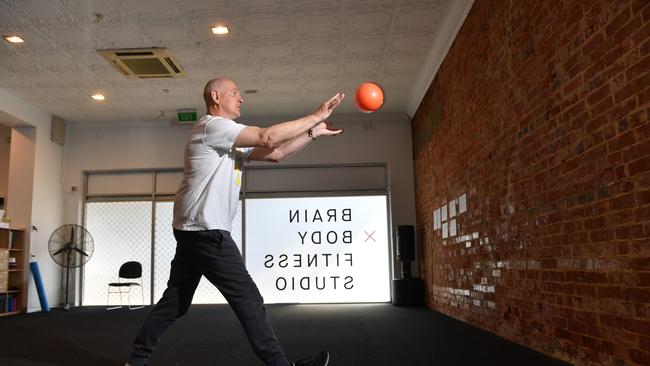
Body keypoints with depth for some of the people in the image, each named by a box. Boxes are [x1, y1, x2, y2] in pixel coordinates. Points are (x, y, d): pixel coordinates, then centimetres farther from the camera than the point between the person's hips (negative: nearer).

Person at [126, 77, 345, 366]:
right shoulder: (211, 125, -10)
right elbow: (268, 138, -18)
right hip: (205, 230, -10)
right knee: (248, 300, -5)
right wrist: (315, 116, -11)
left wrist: (313, 133, 10)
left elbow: (275, 154, 16)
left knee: (175, 302, 15)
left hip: (195, 231, 10)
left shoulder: (232, 140, 21)